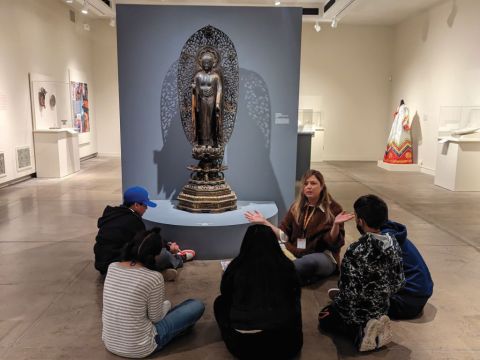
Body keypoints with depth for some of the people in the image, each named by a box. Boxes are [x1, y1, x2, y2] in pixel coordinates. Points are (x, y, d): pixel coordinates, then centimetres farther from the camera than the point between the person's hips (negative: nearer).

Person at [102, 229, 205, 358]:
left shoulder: (112, 267, -5)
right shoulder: (154, 277, -22)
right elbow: (156, 318, -8)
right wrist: (167, 304, 11)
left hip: (109, 343, 7)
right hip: (139, 349, -6)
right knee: (197, 306, 3)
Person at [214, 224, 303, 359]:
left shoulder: (236, 265, -1)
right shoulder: (286, 265, -1)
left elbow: (225, 294, 20)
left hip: (243, 344, 0)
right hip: (285, 343, 1)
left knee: (220, 302, 25)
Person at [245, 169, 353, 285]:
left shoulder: (333, 208, -2)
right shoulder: (297, 207, 10)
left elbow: (333, 243, -9)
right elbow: (284, 236, 6)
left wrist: (336, 224, -27)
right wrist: (264, 222, 1)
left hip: (323, 257, -4)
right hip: (296, 254, 4)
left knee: (310, 261, -40)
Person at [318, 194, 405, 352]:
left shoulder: (355, 250, -31)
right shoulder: (393, 243, -10)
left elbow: (349, 292, -26)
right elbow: (398, 282, -1)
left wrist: (335, 303, -5)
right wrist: (380, 298, 16)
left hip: (358, 312, -10)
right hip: (382, 309, 10)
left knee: (324, 318, 20)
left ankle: (360, 332, -1)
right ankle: (376, 323, 19)